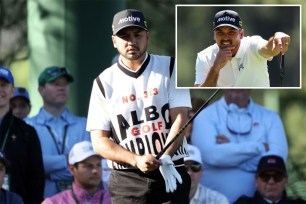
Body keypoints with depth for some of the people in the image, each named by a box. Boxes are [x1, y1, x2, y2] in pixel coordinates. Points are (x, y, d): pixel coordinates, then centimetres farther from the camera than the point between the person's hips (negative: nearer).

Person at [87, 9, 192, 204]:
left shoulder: (170, 68, 6)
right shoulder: (104, 82, 6)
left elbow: (180, 118, -4)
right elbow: (99, 140, 1)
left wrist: (166, 158, -21)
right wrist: (136, 160, -16)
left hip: (172, 174, 0)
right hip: (127, 181, 0)